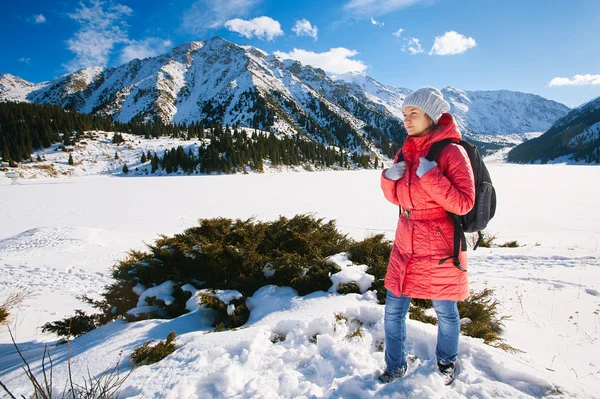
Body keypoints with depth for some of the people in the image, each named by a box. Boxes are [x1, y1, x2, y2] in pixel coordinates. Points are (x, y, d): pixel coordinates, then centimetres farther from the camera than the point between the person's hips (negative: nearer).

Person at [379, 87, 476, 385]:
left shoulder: (451, 152, -13)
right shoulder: (405, 152, 5)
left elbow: (463, 204, -18)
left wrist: (430, 176, -26)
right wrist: (388, 178, -6)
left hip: (440, 251, -5)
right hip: (406, 248, 5)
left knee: (446, 312, 15)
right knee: (393, 312, 9)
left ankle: (446, 362, 43)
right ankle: (395, 366, 32)